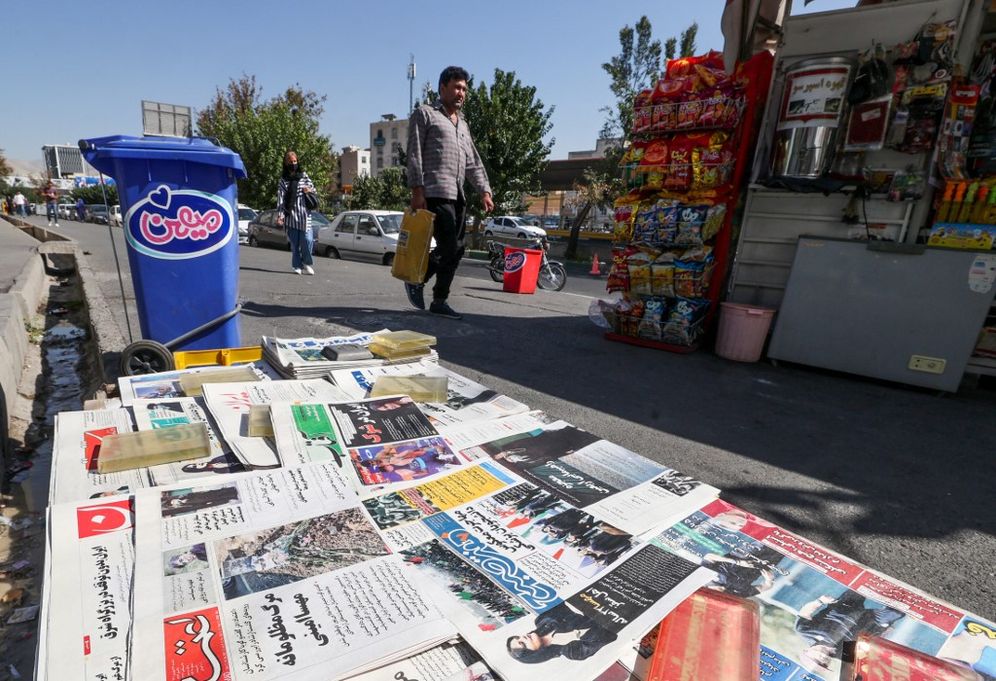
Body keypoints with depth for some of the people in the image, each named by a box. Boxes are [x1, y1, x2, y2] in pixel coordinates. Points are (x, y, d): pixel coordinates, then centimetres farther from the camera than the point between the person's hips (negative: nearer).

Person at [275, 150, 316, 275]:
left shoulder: (304, 176, 13)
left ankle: (306, 263, 10)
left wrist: (309, 190, -4)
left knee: (307, 240, -9)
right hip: (291, 215, 0)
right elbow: (280, 198, 0)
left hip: (304, 214, 1)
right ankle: (296, 266, 11)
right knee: (294, 243, 2)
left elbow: (313, 188, 22)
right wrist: (279, 216, -10)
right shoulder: (283, 180, 7)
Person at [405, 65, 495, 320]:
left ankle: (439, 301, 11)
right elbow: (414, 155, -4)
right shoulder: (424, 114, 6)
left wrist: (484, 191, 10)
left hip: (457, 195, 7)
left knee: (456, 250, 2)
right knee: (449, 247, -14)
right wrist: (417, 190, -15)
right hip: (435, 193, -7)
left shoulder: (463, 124, 27)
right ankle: (416, 278, 8)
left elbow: (473, 162, 24)